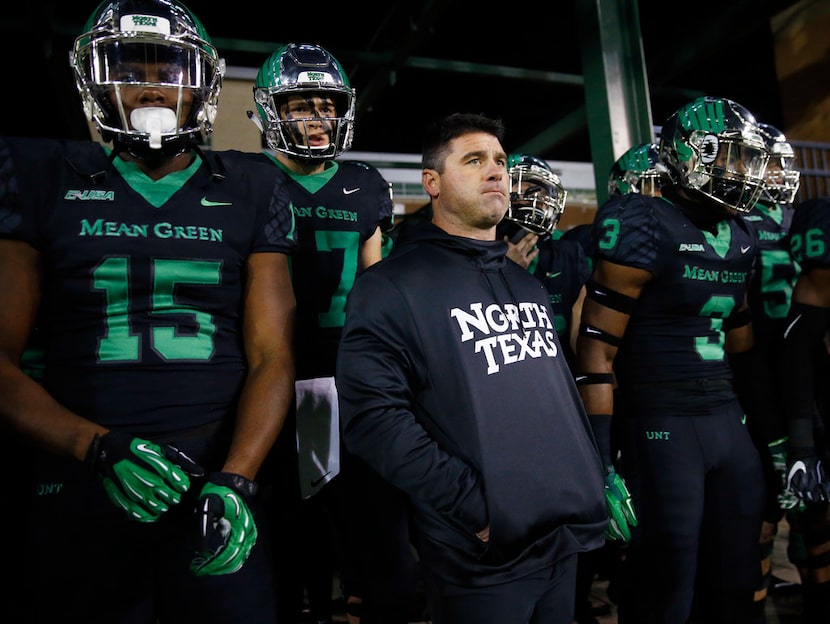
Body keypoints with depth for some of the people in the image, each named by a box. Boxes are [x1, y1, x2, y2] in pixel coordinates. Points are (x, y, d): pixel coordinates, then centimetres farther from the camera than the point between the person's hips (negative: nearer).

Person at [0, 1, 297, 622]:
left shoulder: (250, 191, 4)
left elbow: (272, 356, -1)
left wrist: (235, 478, -15)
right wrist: (100, 449, -16)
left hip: (218, 478, 0)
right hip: (77, 487, 1)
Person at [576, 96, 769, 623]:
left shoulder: (740, 237, 11)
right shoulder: (645, 229, -12)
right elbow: (597, 345, -16)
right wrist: (601, 459, -19)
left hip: (730, 417, 7)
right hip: (662, 426, -7)